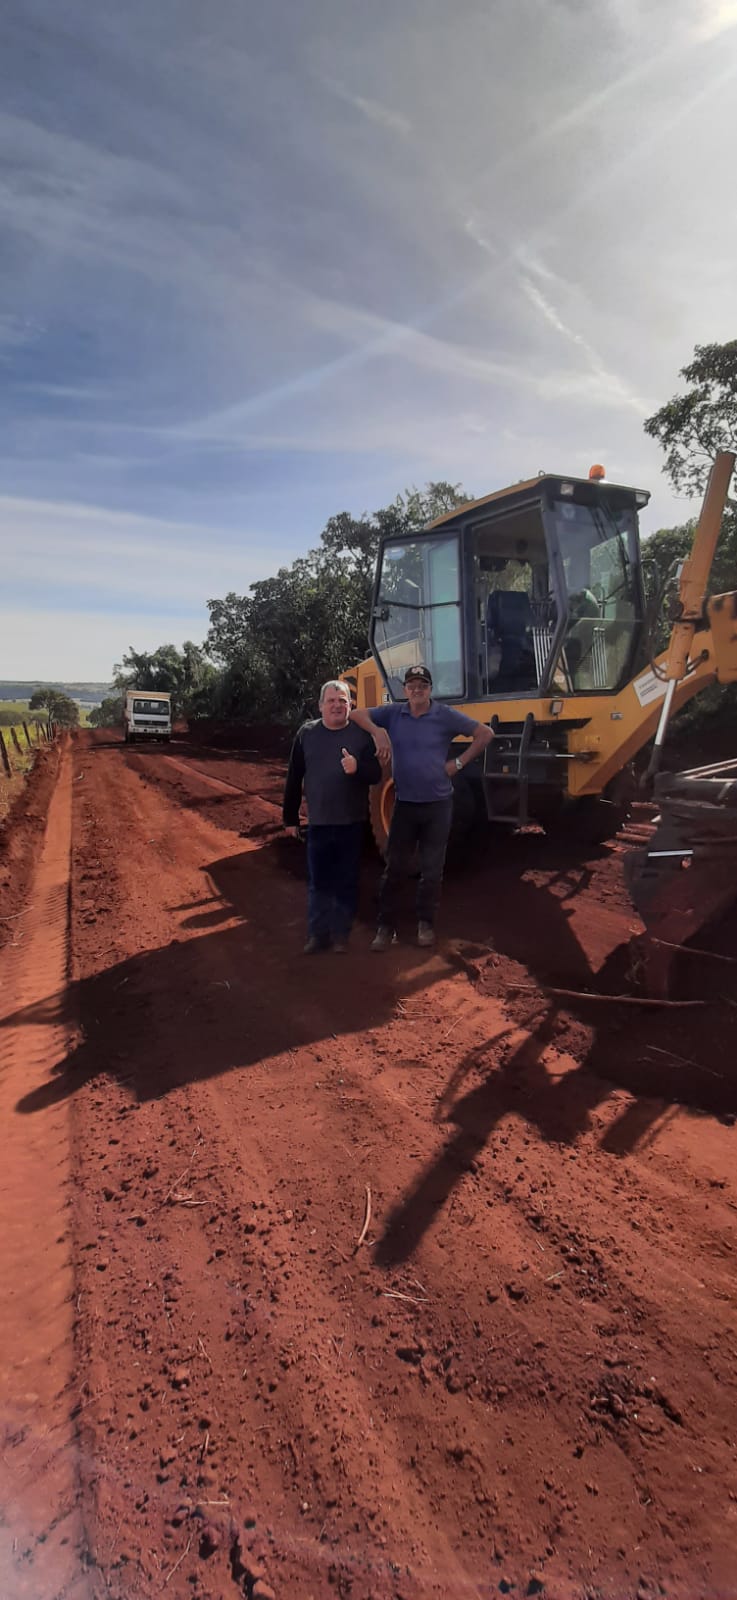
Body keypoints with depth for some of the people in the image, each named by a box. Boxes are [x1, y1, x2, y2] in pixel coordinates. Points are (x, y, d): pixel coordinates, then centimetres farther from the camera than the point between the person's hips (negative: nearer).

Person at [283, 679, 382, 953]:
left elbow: (376, 775, -5)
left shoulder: (361, 734, -4)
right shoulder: (306, 734, 0)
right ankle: (318, 933, 20)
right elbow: (294, 778, 3)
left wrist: (357, 768, -27)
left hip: (351, 824, -1)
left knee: (347, 882, 9)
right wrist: (290, 817, 4)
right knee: (318, 882, 8)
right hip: (318, 823, 1)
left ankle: (341, 933, 22)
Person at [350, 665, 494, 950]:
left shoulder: (445, 715, -4)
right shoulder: (393, 713, 0)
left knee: (432, 869, 8)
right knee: (394, 867, 5)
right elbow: (356, 715, 0)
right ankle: (385, 926, 15)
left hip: (438, 804, -1)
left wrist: (459, 763, -4)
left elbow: (485, 734, 1)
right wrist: (379, 732, -18)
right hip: (404, 804, 1)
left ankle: (426, 923, 23)